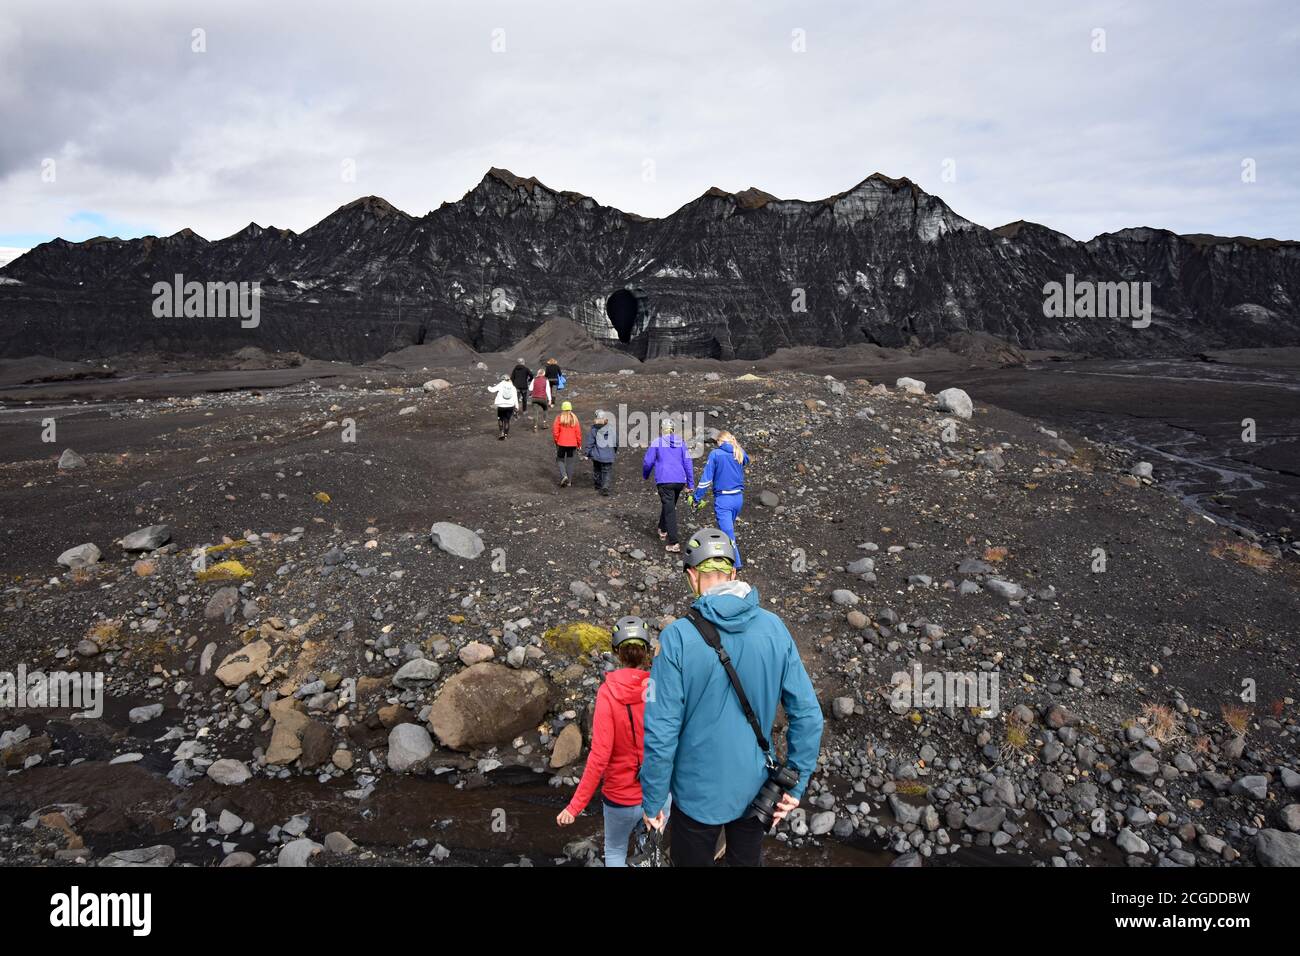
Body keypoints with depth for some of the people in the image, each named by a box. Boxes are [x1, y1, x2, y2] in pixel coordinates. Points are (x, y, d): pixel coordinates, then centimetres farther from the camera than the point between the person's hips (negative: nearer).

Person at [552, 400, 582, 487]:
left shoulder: (559, 418, -7)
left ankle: (564, 475, -7)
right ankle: (569, 481, 14)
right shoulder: (574, 418, -2)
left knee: (561, 460, 15)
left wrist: (556, 441, 6)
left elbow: (555, 431, -10)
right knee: (570, 462, 10)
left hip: (561, 443, -2)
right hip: (572, 444, 2)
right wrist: (579, 444, 7)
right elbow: (578, 432, -3)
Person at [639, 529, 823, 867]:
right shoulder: (774, 628, -12)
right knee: (748, 861, 28)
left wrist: (652, 801, -8)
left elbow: (660, 732, -22)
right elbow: (808, 714, -9)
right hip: (755, 788, 3)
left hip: (698, 793, -3)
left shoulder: (678, 638, -24)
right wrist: (796, 785, 3)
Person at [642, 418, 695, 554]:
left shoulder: (657, 443, -4)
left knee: (670, 510, -4)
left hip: (664, 481, -4)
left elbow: (648, 462, 0)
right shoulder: (681, 442, 6)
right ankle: (663, 531, 44)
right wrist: (691, 484, 9)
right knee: (670, 506, 25)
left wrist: (644, 476, 20)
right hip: (680, 481, 4)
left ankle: (673, 544, -10)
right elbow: (688, 462, 4)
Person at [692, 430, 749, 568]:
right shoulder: (740, 453, 4)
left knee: (727, 531, -3)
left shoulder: (715, 454, -8)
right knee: (729, 525, 26)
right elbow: (746, 460, 31)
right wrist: (736, 445, 29)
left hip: (723, 499, -5)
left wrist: (697, 498, -6)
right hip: (738, 498, 5)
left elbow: (706, 478, -10)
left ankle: (736, 563, -4)